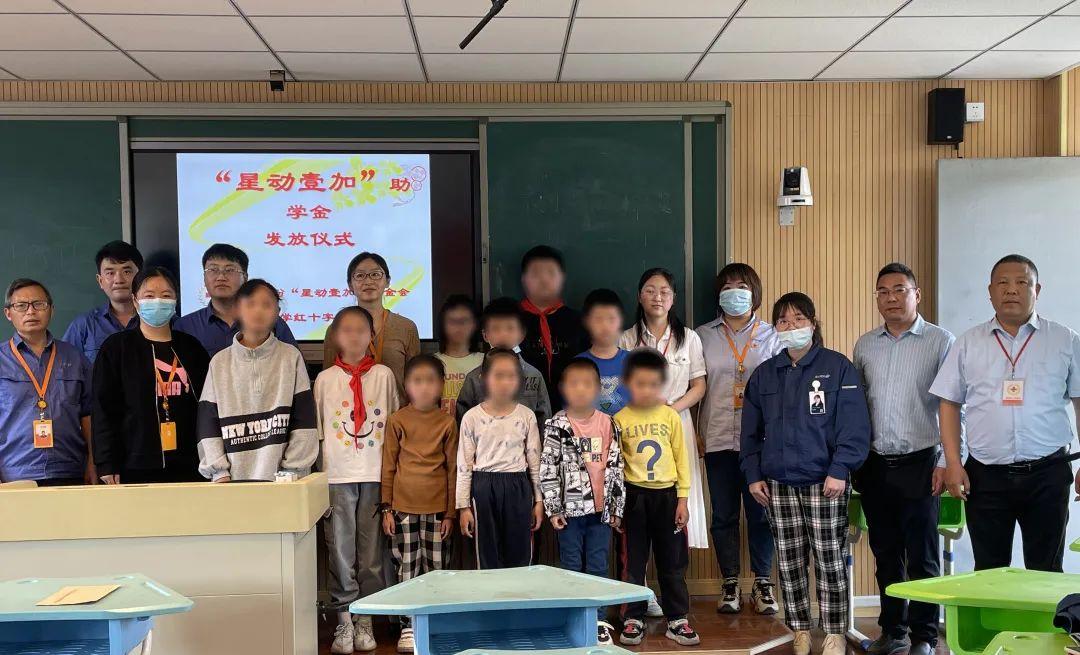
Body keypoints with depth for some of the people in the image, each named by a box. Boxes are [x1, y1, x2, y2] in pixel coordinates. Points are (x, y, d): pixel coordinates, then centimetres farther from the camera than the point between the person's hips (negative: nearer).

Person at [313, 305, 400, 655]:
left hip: (375, 474, 0)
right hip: (338, 475, 0)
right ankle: (344, 620, 9)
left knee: (371, 550, 5)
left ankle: (365, 620, 14)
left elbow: (392, 427, 9)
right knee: (341, 550, 0)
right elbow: (317, 431, 8)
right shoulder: (325, 379, 6)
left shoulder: (384, 375, 6)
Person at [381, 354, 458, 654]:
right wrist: (386, 508, 0)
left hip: (437, 507, 0)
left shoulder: (447, 422, 1)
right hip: (404, 506, 0)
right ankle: (408, 626, 17)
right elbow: (388, 466, 3)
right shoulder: (397, 420, 0)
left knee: (437, 567, 7)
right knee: (407, 567, 6)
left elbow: (453, 469, 4)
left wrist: (451, 512, 2)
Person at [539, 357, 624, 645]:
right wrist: (553, 508, -8)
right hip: (570, 507, -2)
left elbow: (616, 467, 7)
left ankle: (598, 620, 18)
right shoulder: (557, 425, -4)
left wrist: (617, 507, 6)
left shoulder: (608, 424, 4)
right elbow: (548, 469, -5)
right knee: (572, 566, 6)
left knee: (598, 566, 8)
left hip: (601, 508, 2)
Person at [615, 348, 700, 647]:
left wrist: (683, 499, 0)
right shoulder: (619, 419, -3)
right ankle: (633, 620, 18)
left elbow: (682, 459, 3)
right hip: (633, 496, -1)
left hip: (666, 494, 1)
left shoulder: (671, 416, 0)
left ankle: (677, 620, 18)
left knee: (673, 562, 8)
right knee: (633, 561, 7)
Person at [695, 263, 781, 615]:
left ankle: (763, 583, 16)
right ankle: (731, 583, 18)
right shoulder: (703, 337, 9)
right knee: (723, 514, 6)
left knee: (761, 512, 2)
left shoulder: (772, 336, 7)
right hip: (717, 438, 1)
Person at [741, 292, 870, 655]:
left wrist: (839, 470, -15)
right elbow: (751, 430, 14)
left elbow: (854, 425, -8)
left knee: (830, 561, 1)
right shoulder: (763, 375, 11)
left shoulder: (838, 367, -2)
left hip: (824, 482, -4)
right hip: (778, 483, 4)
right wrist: (753, 475, 6)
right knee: (789, 562, 8)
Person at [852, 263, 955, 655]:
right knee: (886, 555, 12)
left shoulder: (941, 342, -2)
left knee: (921, 557, 2)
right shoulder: (864, 346, 11)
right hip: (875, 465, 4)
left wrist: (946, 462, -10)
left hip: (919, 463, -4)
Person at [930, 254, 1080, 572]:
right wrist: (953, 464, -2)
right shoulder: (968, 343, 7)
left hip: (1047, 473, -1)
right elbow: (949, 404, 6)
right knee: (989, 572, 9)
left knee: (1046, 572, 7)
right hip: (985, 475, 1)